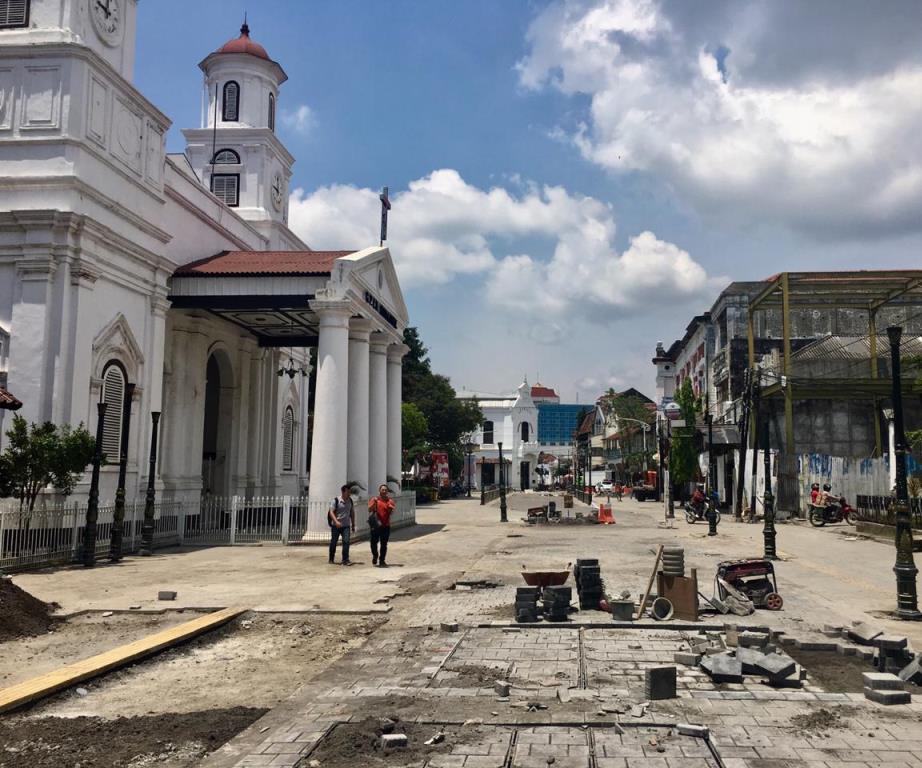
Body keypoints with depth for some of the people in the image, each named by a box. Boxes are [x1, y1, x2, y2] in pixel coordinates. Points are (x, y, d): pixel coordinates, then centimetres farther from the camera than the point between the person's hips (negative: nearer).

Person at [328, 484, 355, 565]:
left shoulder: (350, 501, 6)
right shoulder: (336, 500, -8)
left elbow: (352, 513, 15)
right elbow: (331, 512, -12)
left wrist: (353, 525, 15)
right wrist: (336, 521, -26)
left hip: (346, 525, 3)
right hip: (336, 525, -3)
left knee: (346, 541, -11)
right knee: (333, 542, 8)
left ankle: (345, 560, -9)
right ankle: (331, 559, 23)